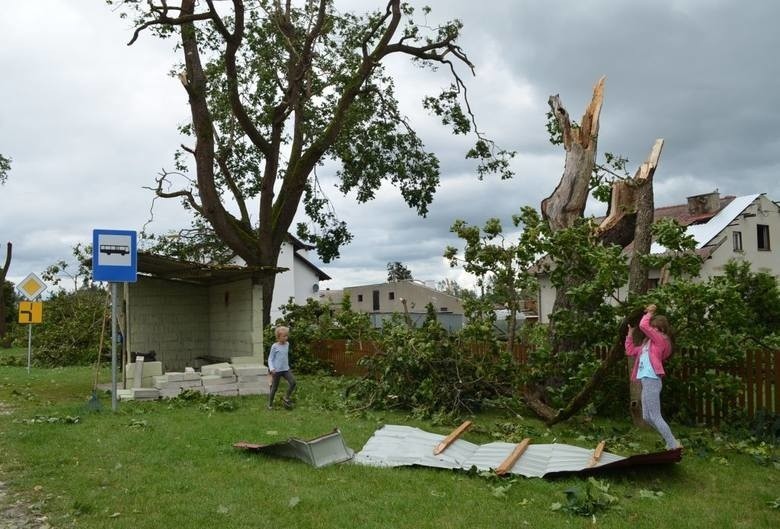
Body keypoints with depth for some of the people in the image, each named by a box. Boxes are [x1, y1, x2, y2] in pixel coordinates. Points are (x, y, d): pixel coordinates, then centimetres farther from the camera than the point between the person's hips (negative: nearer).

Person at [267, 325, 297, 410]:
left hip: (286, 369, 5)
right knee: (274, 387, 4)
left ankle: (286, 398, 6)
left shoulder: (287, 344, 7)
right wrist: (271, 368, -22)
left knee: (293, 382, -13)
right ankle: (270, 404, 21)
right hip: (276, 370, -5)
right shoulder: (274, 346, -9)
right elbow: (270, 358, -8)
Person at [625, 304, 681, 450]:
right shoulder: (648, 344, 19)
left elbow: (643, 325, -17)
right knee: (647, 417, 12)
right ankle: (671, 441, 19)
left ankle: (674, 445, -1)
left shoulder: (660, 339, -5)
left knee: (655, 417, -7)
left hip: (651, 381, -9)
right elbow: (630, 351, 27)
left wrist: (649, 313, 0)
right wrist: (630, 333, 23)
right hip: (646, 381, 9)